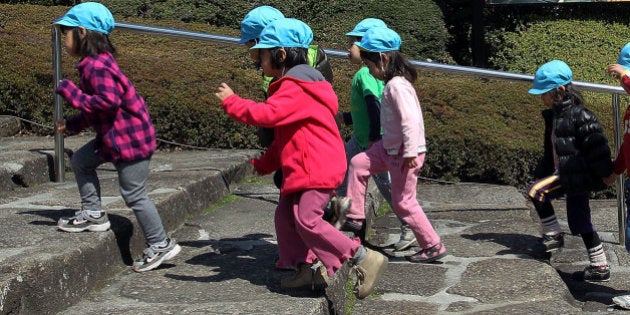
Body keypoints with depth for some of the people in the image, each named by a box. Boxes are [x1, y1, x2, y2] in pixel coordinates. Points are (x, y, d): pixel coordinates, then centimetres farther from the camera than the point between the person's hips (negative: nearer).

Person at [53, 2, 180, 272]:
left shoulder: (97, 66, -21)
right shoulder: (94, 63, 12)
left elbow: (108, 101, -32)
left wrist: (71, 92, -23)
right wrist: (71, 125, 23)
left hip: (130, 138, -10)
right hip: (114, 135, 10)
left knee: (134, 195, -3)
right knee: (81, 160, 18)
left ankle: (161, 245, 7)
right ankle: (93, 214, 25)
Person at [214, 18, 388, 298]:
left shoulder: (295, 88, -16)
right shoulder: (296, 84, 20)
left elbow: (267, 114, -31)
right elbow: (283, 137, 25)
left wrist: (231, 101, -19)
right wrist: (263, 164, 27)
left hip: (317, 168, -11)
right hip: (302, 167, 11)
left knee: (307, 220, -14)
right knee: (285, 215, 12)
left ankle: (365, 259, -10)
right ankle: (304, 268, 17)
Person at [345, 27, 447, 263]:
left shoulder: (397, 86, -22)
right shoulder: (394, 82, 8)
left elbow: (410, 120, -28)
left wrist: (410, 153, -28)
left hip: (404, 153, -10)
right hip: (390, 148, 10)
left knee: (403, 202, 0)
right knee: (358, 164, 12)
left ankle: (433, 246, 11)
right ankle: (354, 216, 18)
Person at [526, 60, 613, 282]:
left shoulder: (579, 115, -16)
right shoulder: (553, 116, 13)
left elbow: (597, 145, -19)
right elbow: (550, 151, 21)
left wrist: (606, 174, -19)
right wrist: (539, 174, 21)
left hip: (577, 175, -10)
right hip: (566, 175, 10)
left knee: (537, 191, -16)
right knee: (580, 222, 13)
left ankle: (553, 236, -2)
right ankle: (600, 266, 21)